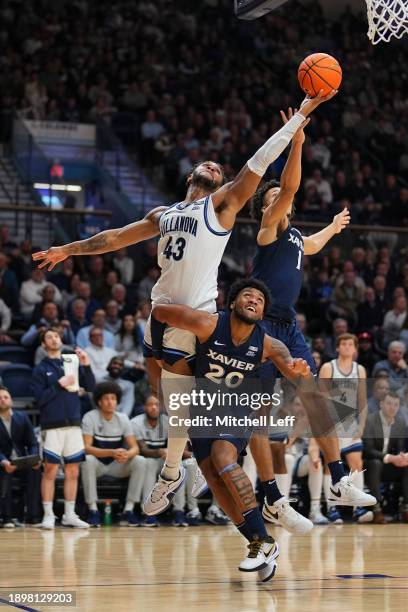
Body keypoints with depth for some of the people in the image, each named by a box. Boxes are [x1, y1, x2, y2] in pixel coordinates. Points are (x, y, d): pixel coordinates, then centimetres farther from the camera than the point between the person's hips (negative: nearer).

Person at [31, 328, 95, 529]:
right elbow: (39, 398, -6)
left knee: (73, 471, 5)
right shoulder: (40, 369, 3)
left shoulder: (72, 363, 13)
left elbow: (90, 387, 6)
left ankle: (70, 515, 12)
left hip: (73, 424, 4)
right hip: (52, 425, -4)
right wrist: (59, 385, -14)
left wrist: (86, 365, -7)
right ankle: (48, 515, -1)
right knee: (50, 471, -6)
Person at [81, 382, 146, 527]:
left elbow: (135, 448, -7)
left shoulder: (123, 418, -2)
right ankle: (93, 510, -27)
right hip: (97, 464, -3)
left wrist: (127, 454, -33)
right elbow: (86, 447, -24)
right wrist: (112, 453, -38)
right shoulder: (90, 418, -13)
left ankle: (128, 510, -20)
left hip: (116, 466, 3)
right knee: (88, 460, -36)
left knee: (140, 461, -22)